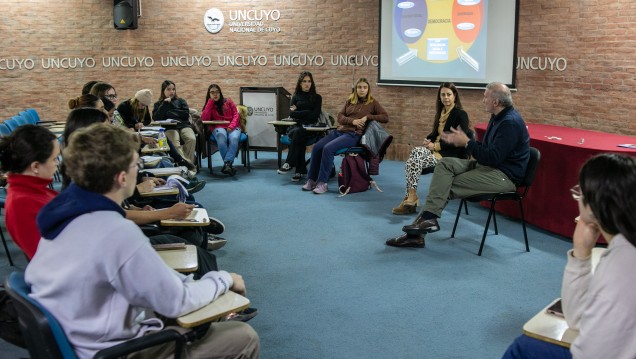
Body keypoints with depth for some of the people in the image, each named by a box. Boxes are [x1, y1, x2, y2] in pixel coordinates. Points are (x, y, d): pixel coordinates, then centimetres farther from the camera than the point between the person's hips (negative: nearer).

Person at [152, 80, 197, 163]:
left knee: (192, 139, -32)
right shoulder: (158, 104, 22)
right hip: (169, 128, -2)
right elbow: (156, 118, 3)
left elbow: (186, 114, 7)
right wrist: (165, 104, 4)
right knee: (175, 143, -36)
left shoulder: (180, 101, 24)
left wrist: (170, 112, 6)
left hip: (184, 125, 2)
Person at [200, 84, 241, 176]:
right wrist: (210, 102, 3)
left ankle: (227, 163, -48)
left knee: (234, 138, -36)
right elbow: (204, 119, -1)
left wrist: (231, 126, -12)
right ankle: (229, 164, -44)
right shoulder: (209, 105, 18)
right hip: (218, 128, -1)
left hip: (232, 127, 1)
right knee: (221, 136, -39)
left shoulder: (228, 101, 18)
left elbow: (236, 115, 8)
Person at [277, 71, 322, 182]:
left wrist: (298, 113, -2)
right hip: (297, 126, 1)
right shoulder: (296, 97, 17)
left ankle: (289, 164, -33)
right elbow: (291, 113, 2)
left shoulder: (317, 97, 11)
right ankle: (301, 170, -34)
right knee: (299, 139, -34)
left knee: (298, 133, -35)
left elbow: (315, 115, -3)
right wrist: (307, 112, -7)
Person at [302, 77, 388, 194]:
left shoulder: (372, 103, 7)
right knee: (317, 147, -16)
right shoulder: (350, 101, 18)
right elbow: (340, 116, 10)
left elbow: (385, 117, 1)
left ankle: (322, 183, -22)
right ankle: (311, 180, -6)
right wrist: (352, 121, -9)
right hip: (339, 130, 6)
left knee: (328, 149, -28)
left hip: (353, 134, -5)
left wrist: (368, 117, -8)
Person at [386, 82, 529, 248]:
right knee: (445, 164, -9)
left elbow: (494, 158, -25)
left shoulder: (510, 123, -20)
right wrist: (460, 141, 5)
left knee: (449, 186, -18)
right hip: (488, 165, 9)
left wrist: (467, 143, -15)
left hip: (504, 175, -9)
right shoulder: (498, 117, 12)